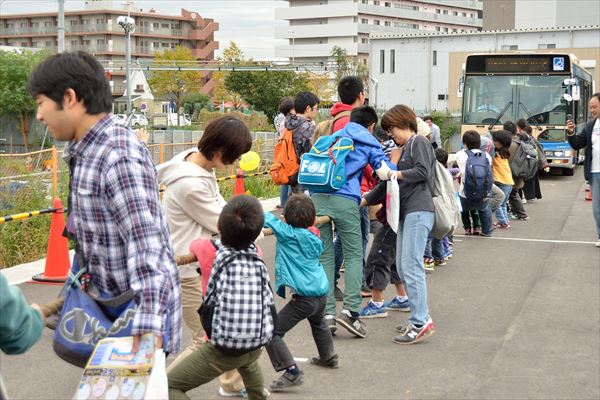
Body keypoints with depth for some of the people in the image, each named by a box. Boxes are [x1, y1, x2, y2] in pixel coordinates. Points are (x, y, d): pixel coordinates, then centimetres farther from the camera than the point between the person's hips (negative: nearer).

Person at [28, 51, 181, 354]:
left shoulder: (121, 156, -23)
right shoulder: (83, 153, 6)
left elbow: (146, 242, -31)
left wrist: (148, 327, -38)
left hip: (140, 303, -9)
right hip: (105, 299, 9)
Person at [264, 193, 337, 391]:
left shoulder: (288, 233, -9)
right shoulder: (314, 237, 9)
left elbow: (265, 217, -11)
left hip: (303, 297, -8)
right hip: (321, 293, 8)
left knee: (272, 333, -8)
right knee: (319, 324, 38)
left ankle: (292, 372, -17)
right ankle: (328, 357, 58)